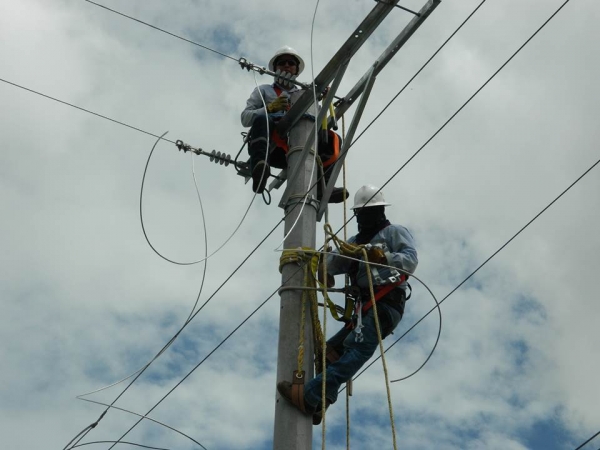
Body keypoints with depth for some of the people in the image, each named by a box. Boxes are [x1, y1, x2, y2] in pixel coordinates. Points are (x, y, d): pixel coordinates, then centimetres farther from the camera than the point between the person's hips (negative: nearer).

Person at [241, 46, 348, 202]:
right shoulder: (263, 91, 27)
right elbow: (245, 118, 13)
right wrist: (271, 108, -3)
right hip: (269, 147, -2)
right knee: (262, 119, -33)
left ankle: (321, 185, -37)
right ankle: (259, 166, -55)